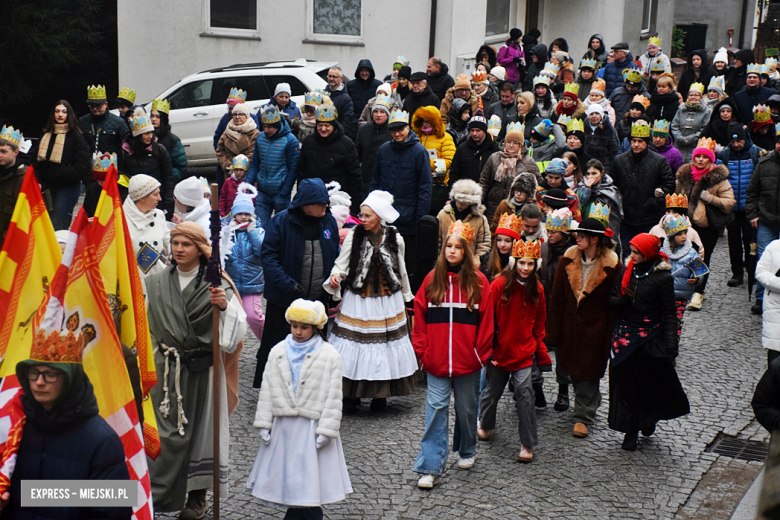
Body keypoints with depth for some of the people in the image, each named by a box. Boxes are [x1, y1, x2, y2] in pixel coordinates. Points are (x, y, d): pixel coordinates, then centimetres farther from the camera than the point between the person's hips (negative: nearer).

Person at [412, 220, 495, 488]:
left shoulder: (478, 281, -2)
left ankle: (467, 451, 38)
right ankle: (431, 467, 0)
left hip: (467, 360, 0)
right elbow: (420, 316, 5)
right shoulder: (432, 279, 2)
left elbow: (486, 320, 0)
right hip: (436, 360, 1)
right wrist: (422, 350, 1)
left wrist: (481, 353, -2)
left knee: (466, 408, 14)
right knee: (436, 409, -2)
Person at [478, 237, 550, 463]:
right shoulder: (500, 284, -11)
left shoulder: (537, 289, 0)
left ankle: (527, 444, -3)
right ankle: (485, 425, 44)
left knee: (524, 391, -12)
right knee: (493, 390, 15)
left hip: (524, 351, 1)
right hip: (499, 349, -1)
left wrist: (542, 352, 8)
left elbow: (539, 324, 10)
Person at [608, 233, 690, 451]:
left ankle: (649, 419, 36)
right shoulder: (629, 270, 5)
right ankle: (631, 432, 16)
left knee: (652, 381, 7)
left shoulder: (662, 277, -10)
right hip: (626, 333, 4)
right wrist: (622, 300, -15)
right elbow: (617, 303, 9)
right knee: (626, 382, 5)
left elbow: (669, 313, -8)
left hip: (651, 336, -4)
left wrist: (671, 344, -12)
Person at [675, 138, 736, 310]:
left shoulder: (718, 178, -6)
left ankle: (698, 293, 0)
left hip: (708, 225, -4)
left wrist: (708, 197, -19)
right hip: (688, 223, 4)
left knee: (703, 258, -4)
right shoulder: (684, 175, 6)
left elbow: (729, 202, -10)